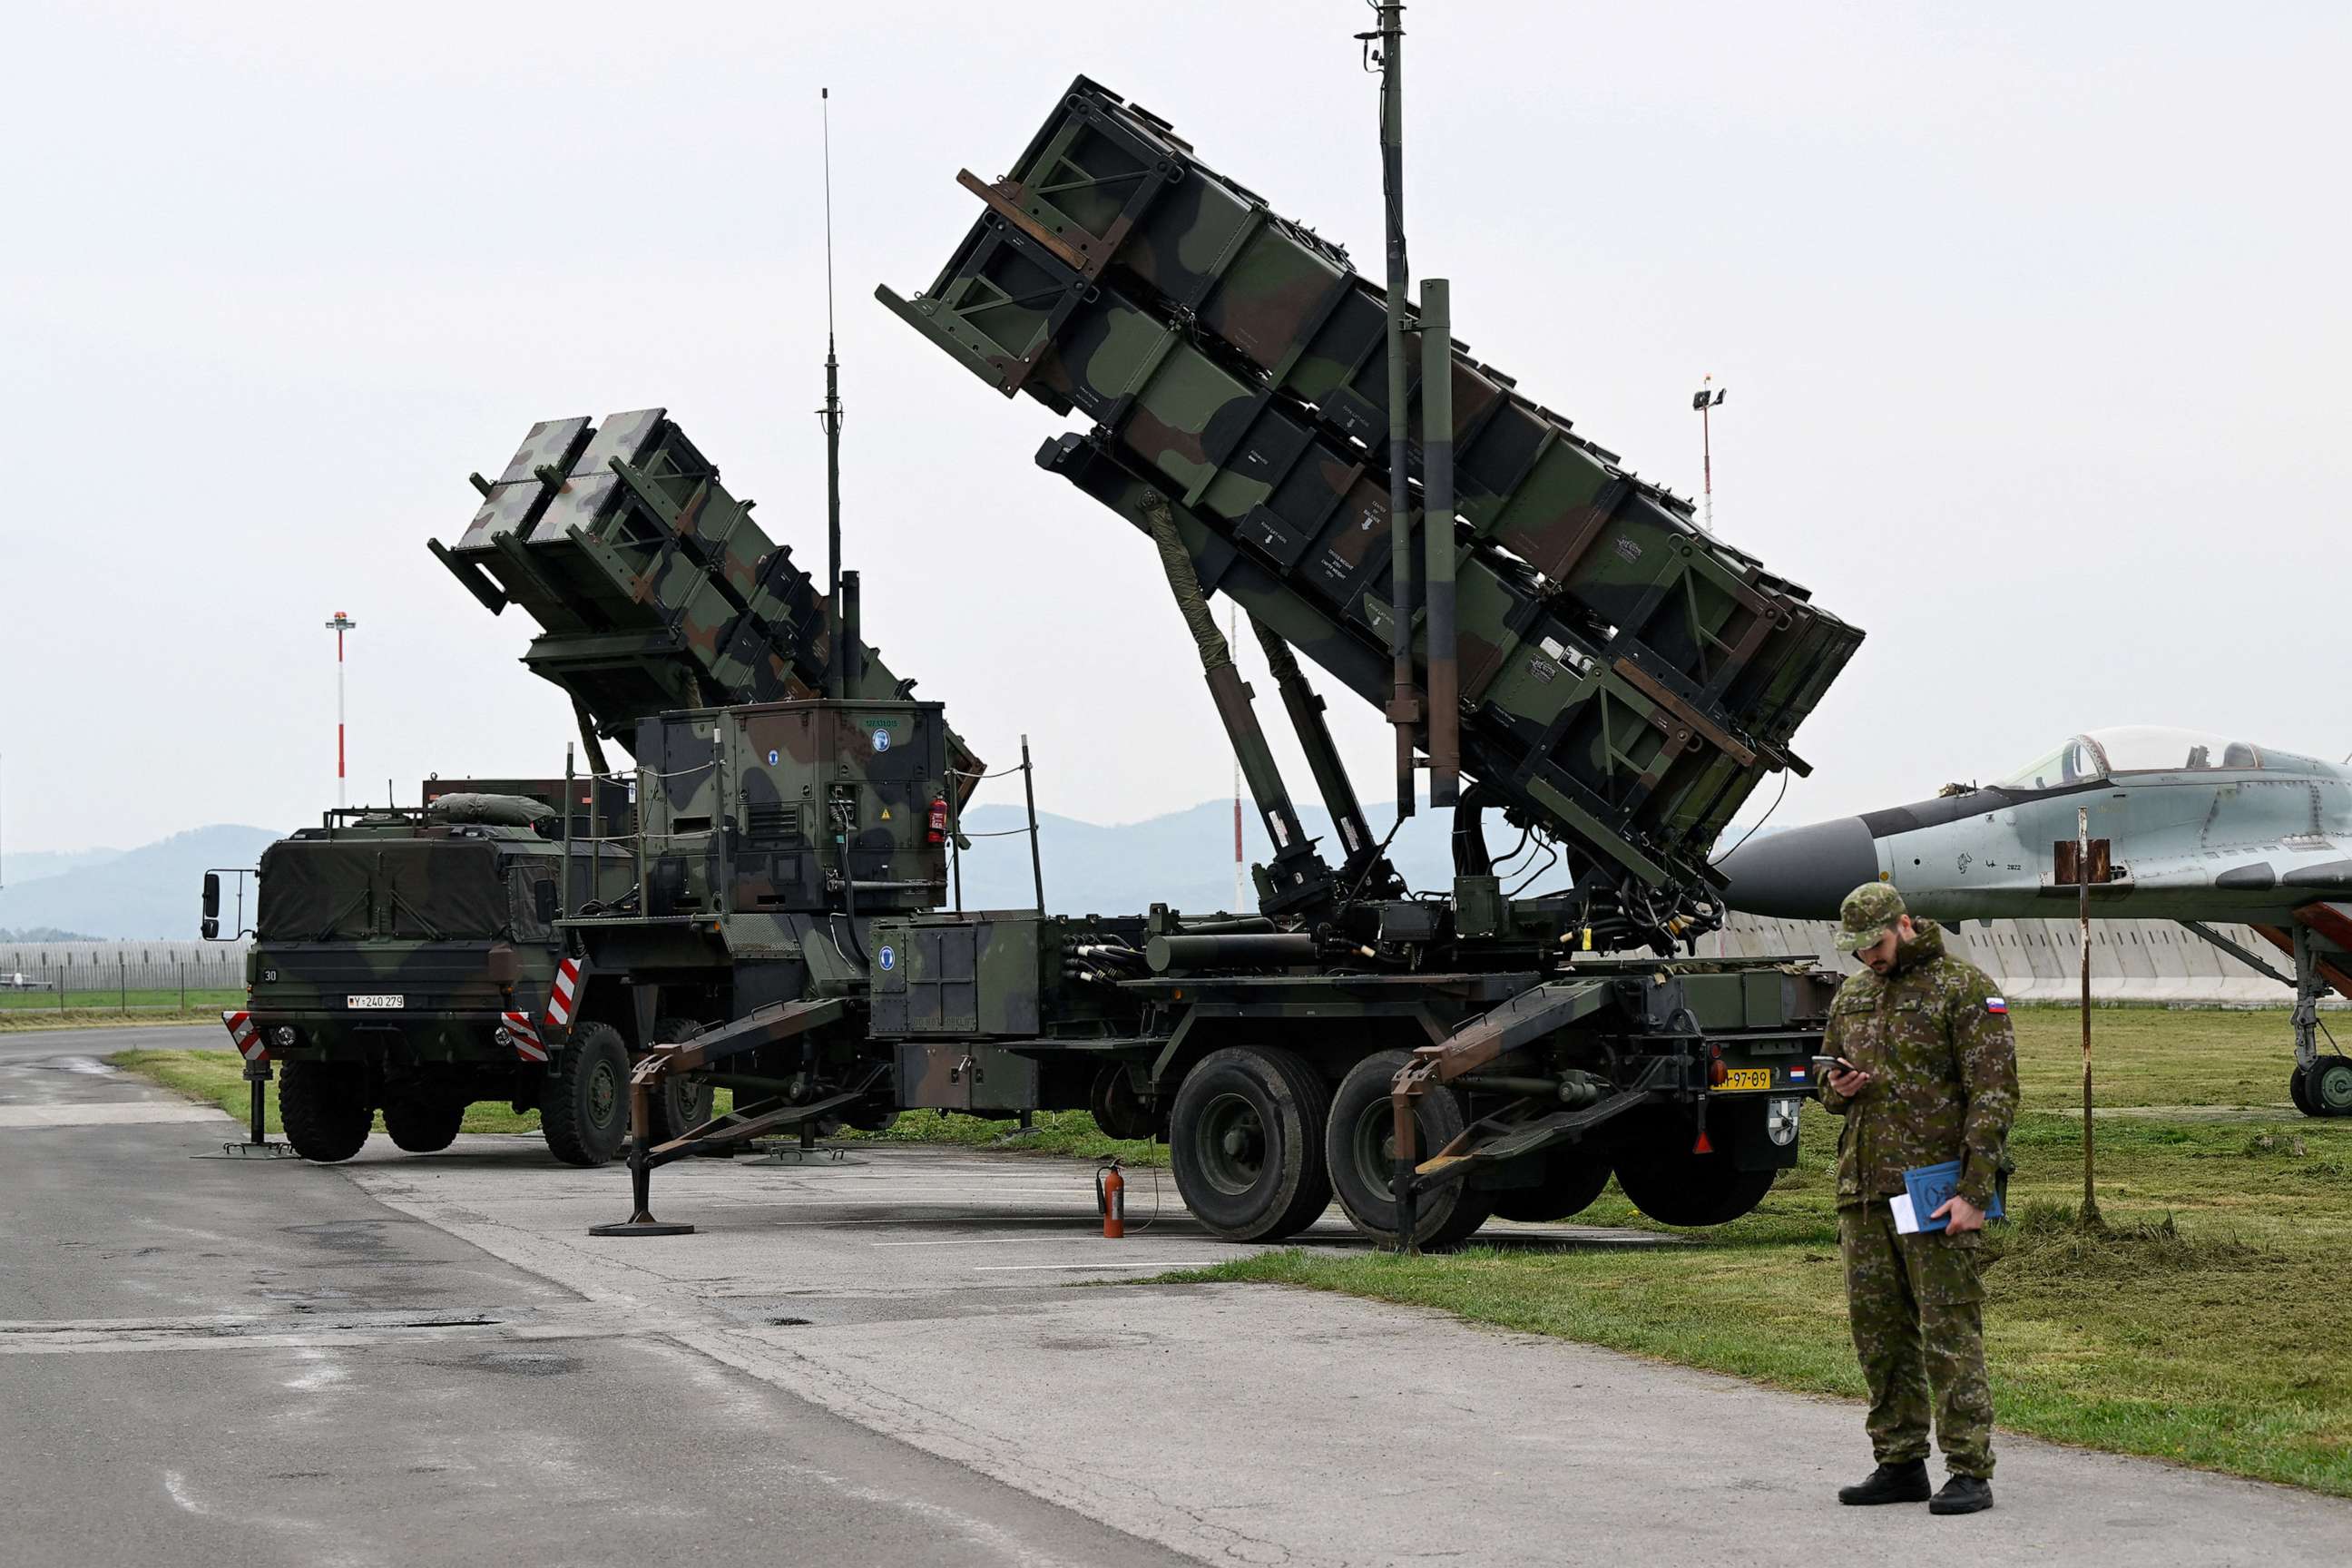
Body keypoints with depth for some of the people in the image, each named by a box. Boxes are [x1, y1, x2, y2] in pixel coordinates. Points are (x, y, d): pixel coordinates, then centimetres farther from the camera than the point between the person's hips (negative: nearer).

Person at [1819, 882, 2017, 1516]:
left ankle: (1969, 1472, -6)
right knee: (1878, 1327, 9)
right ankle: (1900, 1464, 17)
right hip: (1863, 1188, 7)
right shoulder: (1851, 996, 16)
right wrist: (1838, 1089, 2)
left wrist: (1974, 1194, -17)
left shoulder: (1964, 988, -6)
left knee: (1949, 1329, -8)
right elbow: (1830, 1075, 29)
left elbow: (1993, 1094, -11)